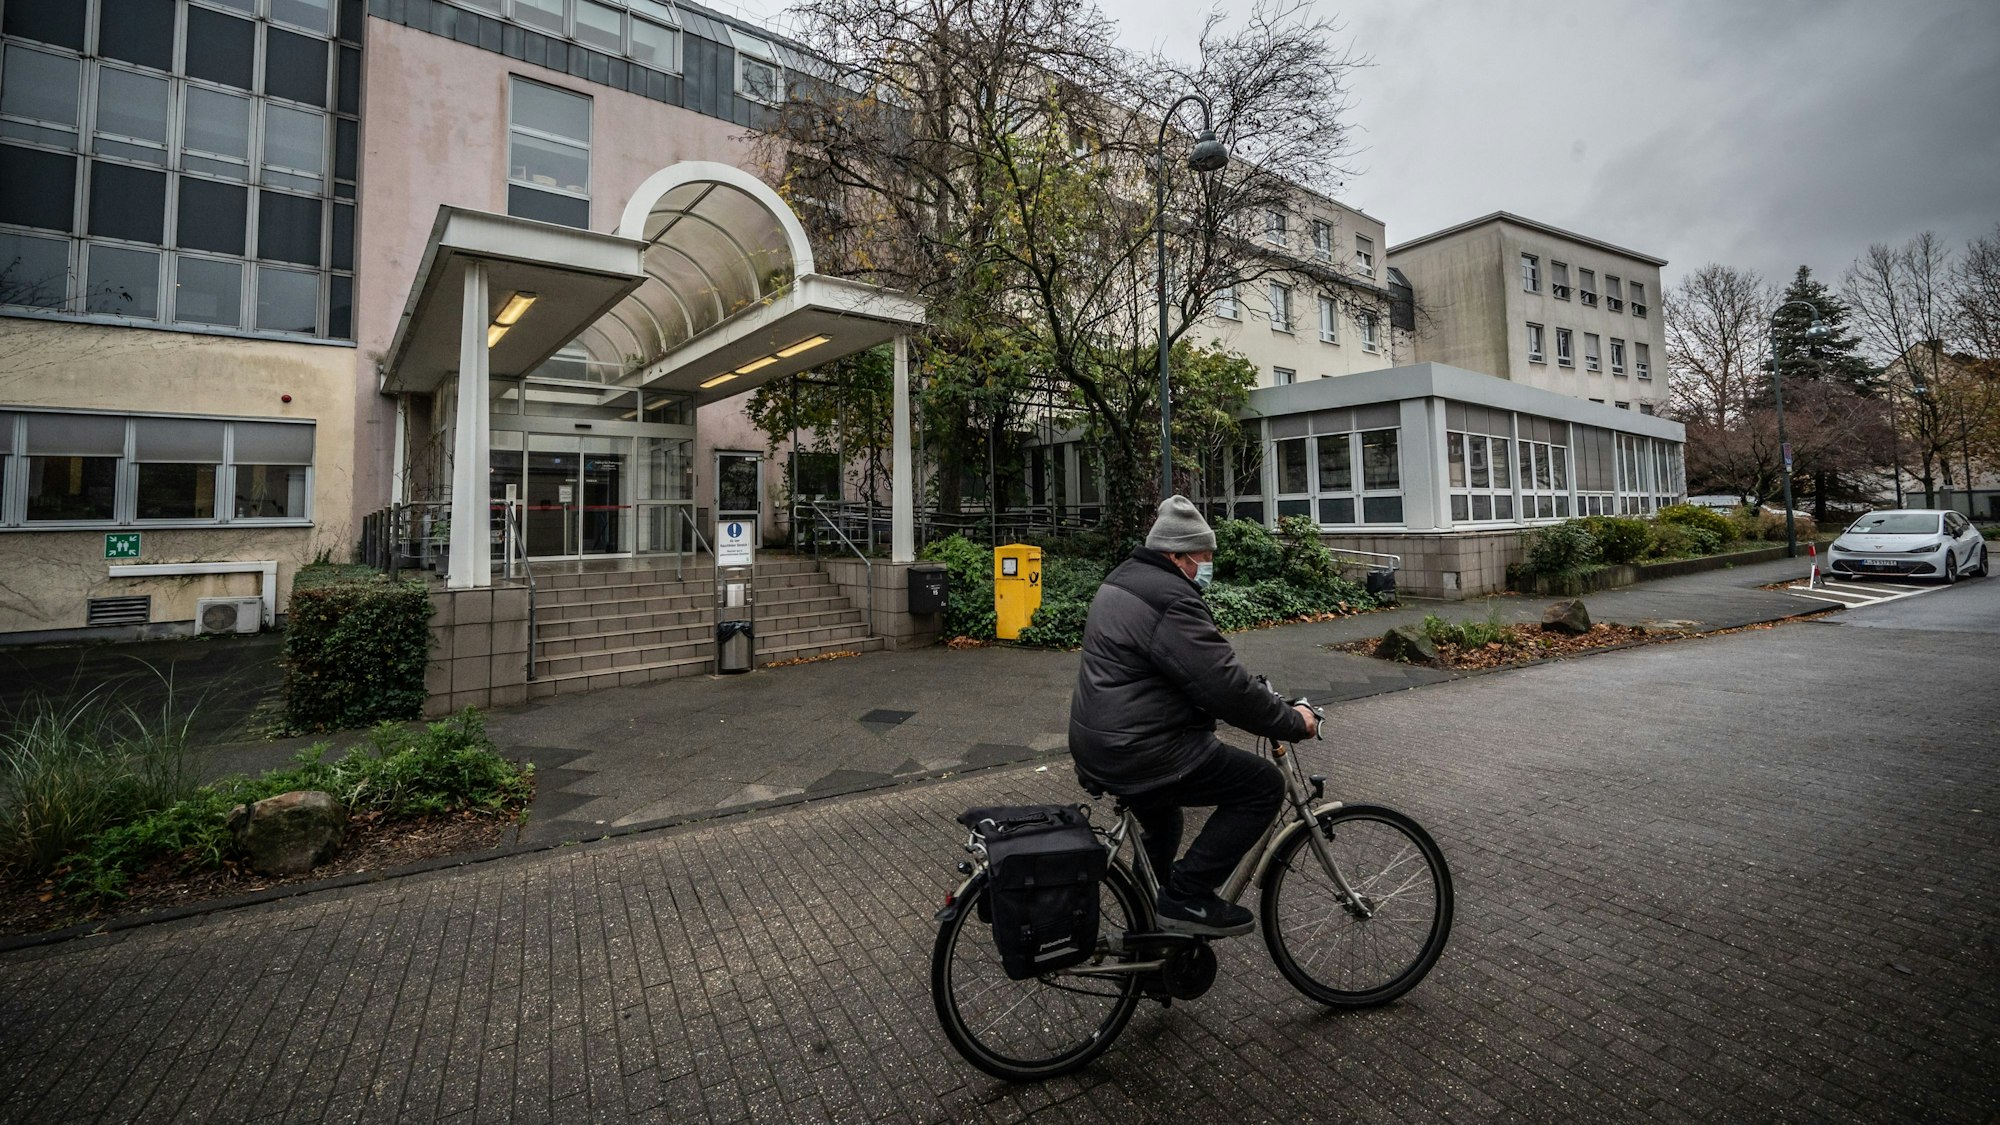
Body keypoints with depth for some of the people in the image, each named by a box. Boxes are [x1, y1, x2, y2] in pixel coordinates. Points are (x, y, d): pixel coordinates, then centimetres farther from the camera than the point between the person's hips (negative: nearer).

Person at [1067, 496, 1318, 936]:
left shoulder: (1124, 579, 12)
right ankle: (1186, 898, 0)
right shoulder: (1170, 601, -21)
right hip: (1139, 752, -11)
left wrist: (1256, 690, 23)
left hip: (1094, 743, 11)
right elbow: (1226, 687, -23)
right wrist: (1293, 722, -9)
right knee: (1263, 785, -3)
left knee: (1161, 824, 34)